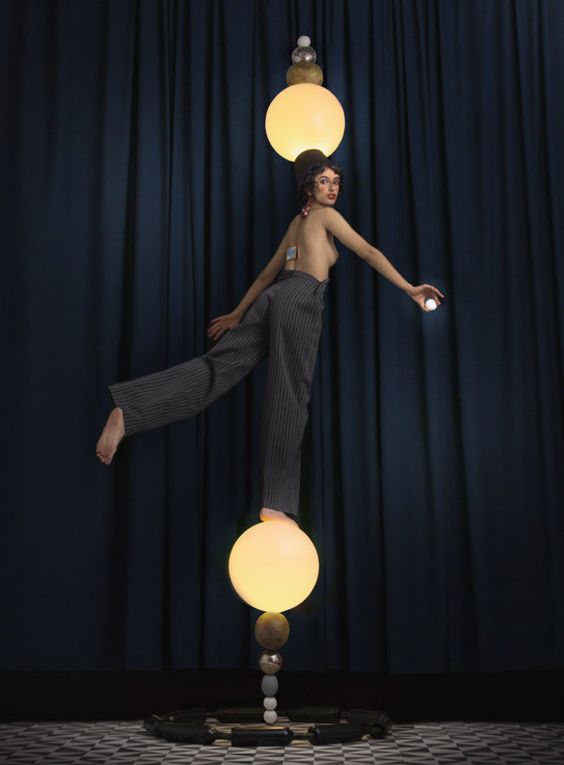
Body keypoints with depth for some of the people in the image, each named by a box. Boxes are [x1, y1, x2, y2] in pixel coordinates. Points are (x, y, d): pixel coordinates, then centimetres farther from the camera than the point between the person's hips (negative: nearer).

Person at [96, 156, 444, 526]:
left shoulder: (297, 223, 31)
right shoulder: (326, 215, 8)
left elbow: (267, 275, 32)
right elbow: (369, 252, 2)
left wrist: (238, 315, 33)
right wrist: (410, 289, 3)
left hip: (275, 297, 8)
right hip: (300, 300, -8)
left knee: (219, 366, -6)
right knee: (289, 395, -10)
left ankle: (128, 411, -25)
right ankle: (277, 505, -11)